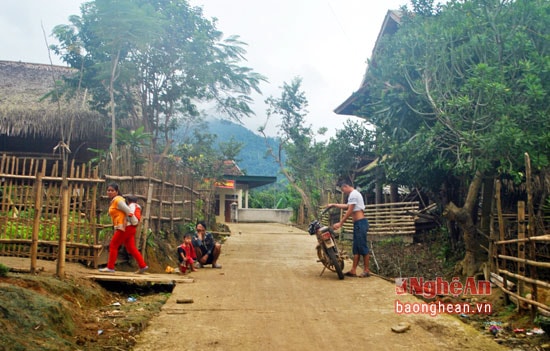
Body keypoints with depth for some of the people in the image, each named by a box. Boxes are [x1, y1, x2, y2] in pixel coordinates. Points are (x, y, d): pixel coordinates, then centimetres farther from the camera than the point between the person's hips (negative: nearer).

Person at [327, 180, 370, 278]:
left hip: (360, 223, -11)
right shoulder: (354, 194, 21)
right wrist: (333, 205, 37)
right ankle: (353, 271, 12)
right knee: (356, 248, 9)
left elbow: (349, 211, -15)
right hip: (358, 224, 11)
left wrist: (340, 223, -13)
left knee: (363, 247, -6)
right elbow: (346, 206, 36)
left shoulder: (353, 194, -11)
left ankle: (366, 271, 0)